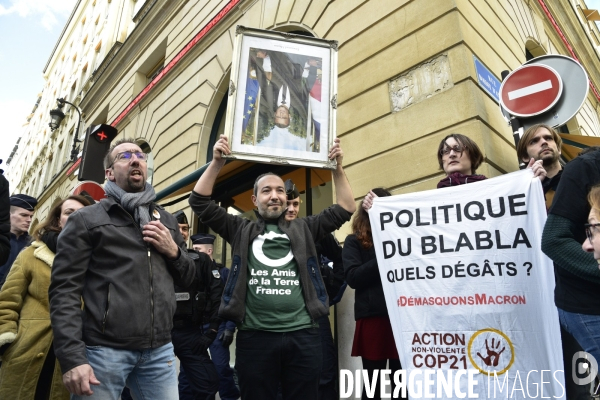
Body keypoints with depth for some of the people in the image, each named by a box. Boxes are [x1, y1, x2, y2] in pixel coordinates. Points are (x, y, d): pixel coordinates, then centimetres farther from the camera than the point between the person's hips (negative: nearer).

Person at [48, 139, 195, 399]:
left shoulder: (166, 220, 14)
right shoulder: (87, 219, 0)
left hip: (160, 349, 4)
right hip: (104, 349, -3)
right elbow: (64, 289, -5)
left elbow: (187, 278, 17)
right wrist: (72, 357, -14)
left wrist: (174, 251, -2)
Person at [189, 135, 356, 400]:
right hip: (255, 337, -1)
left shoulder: (303, 229, 13)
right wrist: (217, 162, -3)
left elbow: (345, 209, 9)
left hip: (302, 336, 1)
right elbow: (200, 202, 4)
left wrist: (337, 168, 2)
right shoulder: (241, 230, 10)